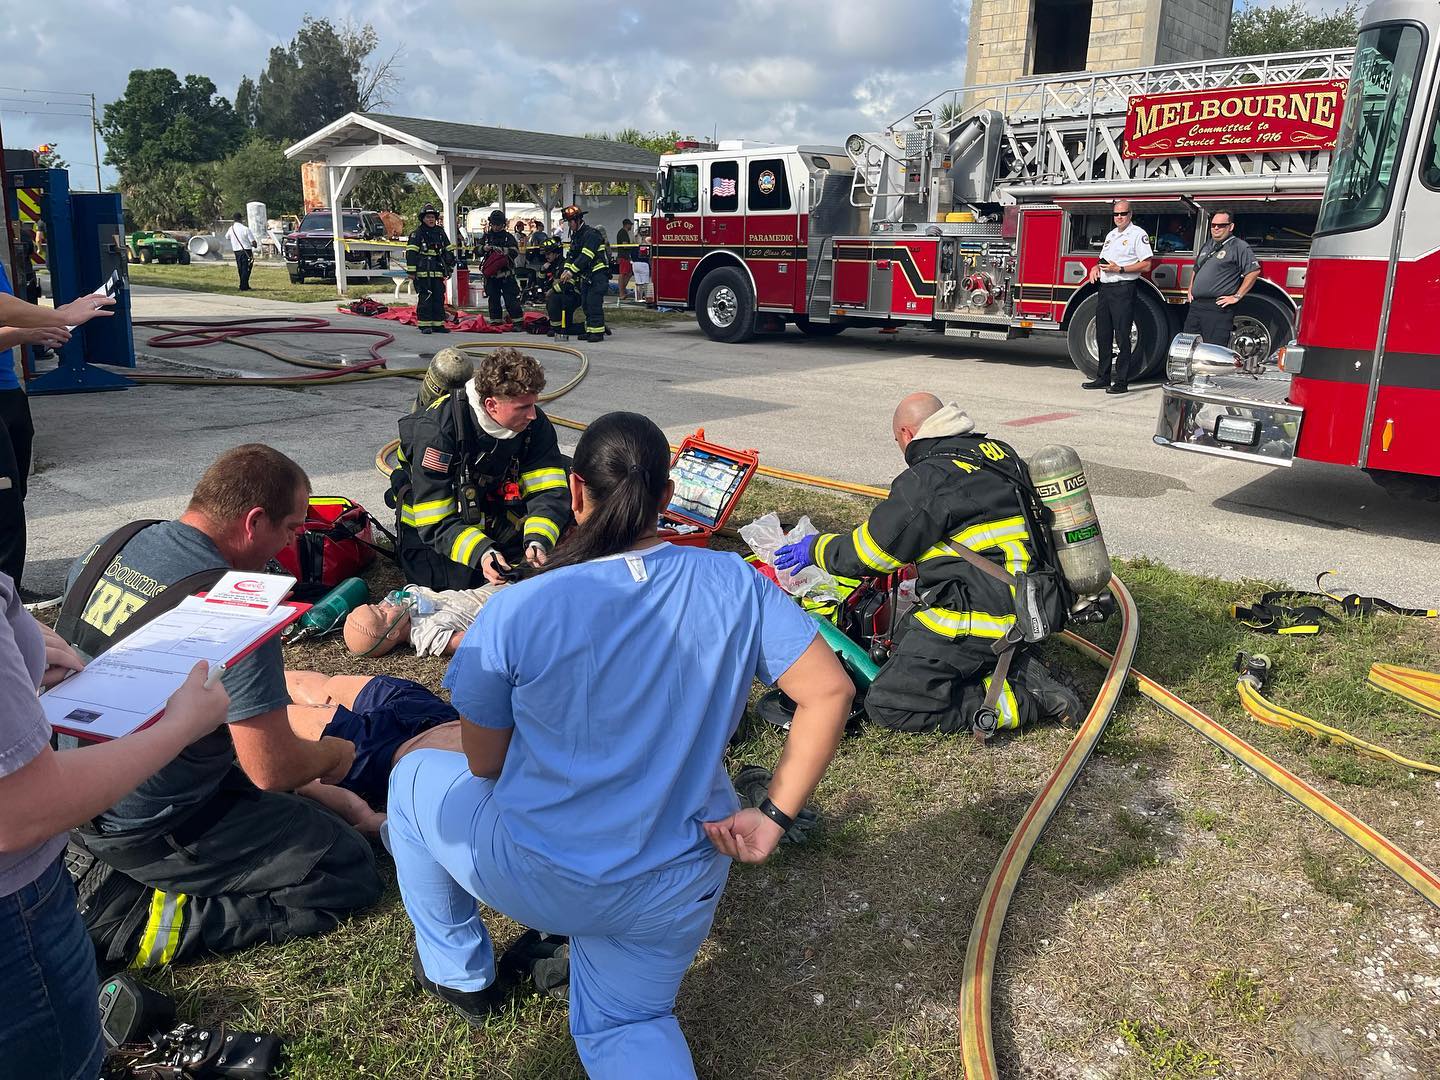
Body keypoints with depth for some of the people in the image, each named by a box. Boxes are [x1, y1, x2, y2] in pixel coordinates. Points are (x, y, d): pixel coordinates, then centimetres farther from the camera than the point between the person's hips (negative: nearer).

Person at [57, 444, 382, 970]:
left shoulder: (109, 546, -4)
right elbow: (273, 769, -26)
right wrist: (334, 753, -2)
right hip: (147, 831, -9)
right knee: (351, 874, -3)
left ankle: (103, 864, 15)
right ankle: (131, 921, -6)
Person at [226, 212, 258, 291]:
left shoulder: (231, 229, 1)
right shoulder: (245, 229, -14)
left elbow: (227, 237, 21)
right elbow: (253, 242, -13)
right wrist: (255, 245, 9)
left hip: (236, 251, 6)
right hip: (246, 251, -5)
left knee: (240, 269, 15)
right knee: (246, 269, -1)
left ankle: (246, 286, 23)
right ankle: (243, 287, -5)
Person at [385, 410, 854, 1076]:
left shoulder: (517, 609, -17)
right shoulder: (733, 584, -11)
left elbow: (484, 765, -5)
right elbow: (829, 691, -11)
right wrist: (773, 817, -5)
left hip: (539, 876, -2)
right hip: (680, 892, 3)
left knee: (413, 778, 26)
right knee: (621, 1022, 32)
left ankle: (460, 974, 35)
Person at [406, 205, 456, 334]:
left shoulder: (440, 233, 16)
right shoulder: (417, 234, -1)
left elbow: (449, 251, 22)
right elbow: (411, 253, -6)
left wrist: (449, 267, 17)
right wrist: (411, 271, -11)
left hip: (438, 272, 6)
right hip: (423, 272, -6)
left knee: (439, 298, 6)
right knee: (425, 298, -7)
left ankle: (438, 324, 13)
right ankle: (424, 325, -4)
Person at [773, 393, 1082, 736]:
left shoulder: (927, 479, -15)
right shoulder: (1000, 453, 11)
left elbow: (870, 552, -9)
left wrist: (817, 548, 10)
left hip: (976, 620, -9)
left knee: (887, 706, -6)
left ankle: (1026, 700, -8)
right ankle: (1021, 670, 8)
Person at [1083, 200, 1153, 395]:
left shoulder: (1138, 234, -5)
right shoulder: (1111, 234, 19)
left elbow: (1146, 265, -10)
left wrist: (1120, 269, -18)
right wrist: (1096, 267, 5)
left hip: (1123, 289, -8)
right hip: (1105, 289, 8)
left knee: (1122, 336, -7)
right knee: (1103, 335, 9)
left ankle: (1122, 382, -4)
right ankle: (1103, 378, 17)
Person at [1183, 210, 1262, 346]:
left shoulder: (1240, 247, -4)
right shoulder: (1206, 246, 21)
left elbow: (1254, 271, -11)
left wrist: (1237, 296, -12)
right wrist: (1190, 289, 21)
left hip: (1218, 308, -7)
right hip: (1195, 306, 8)